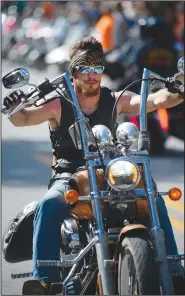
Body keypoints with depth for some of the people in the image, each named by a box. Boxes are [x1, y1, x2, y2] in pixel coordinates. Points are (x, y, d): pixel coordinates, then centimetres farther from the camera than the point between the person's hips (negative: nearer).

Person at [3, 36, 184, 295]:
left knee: (155, 202, -21)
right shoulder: (58, 105, -1)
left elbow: (154, 100, -10)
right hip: (68, 177, -2)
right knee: (49, 206, -34)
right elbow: (24, 118, -15)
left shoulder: (115, 101, 5)